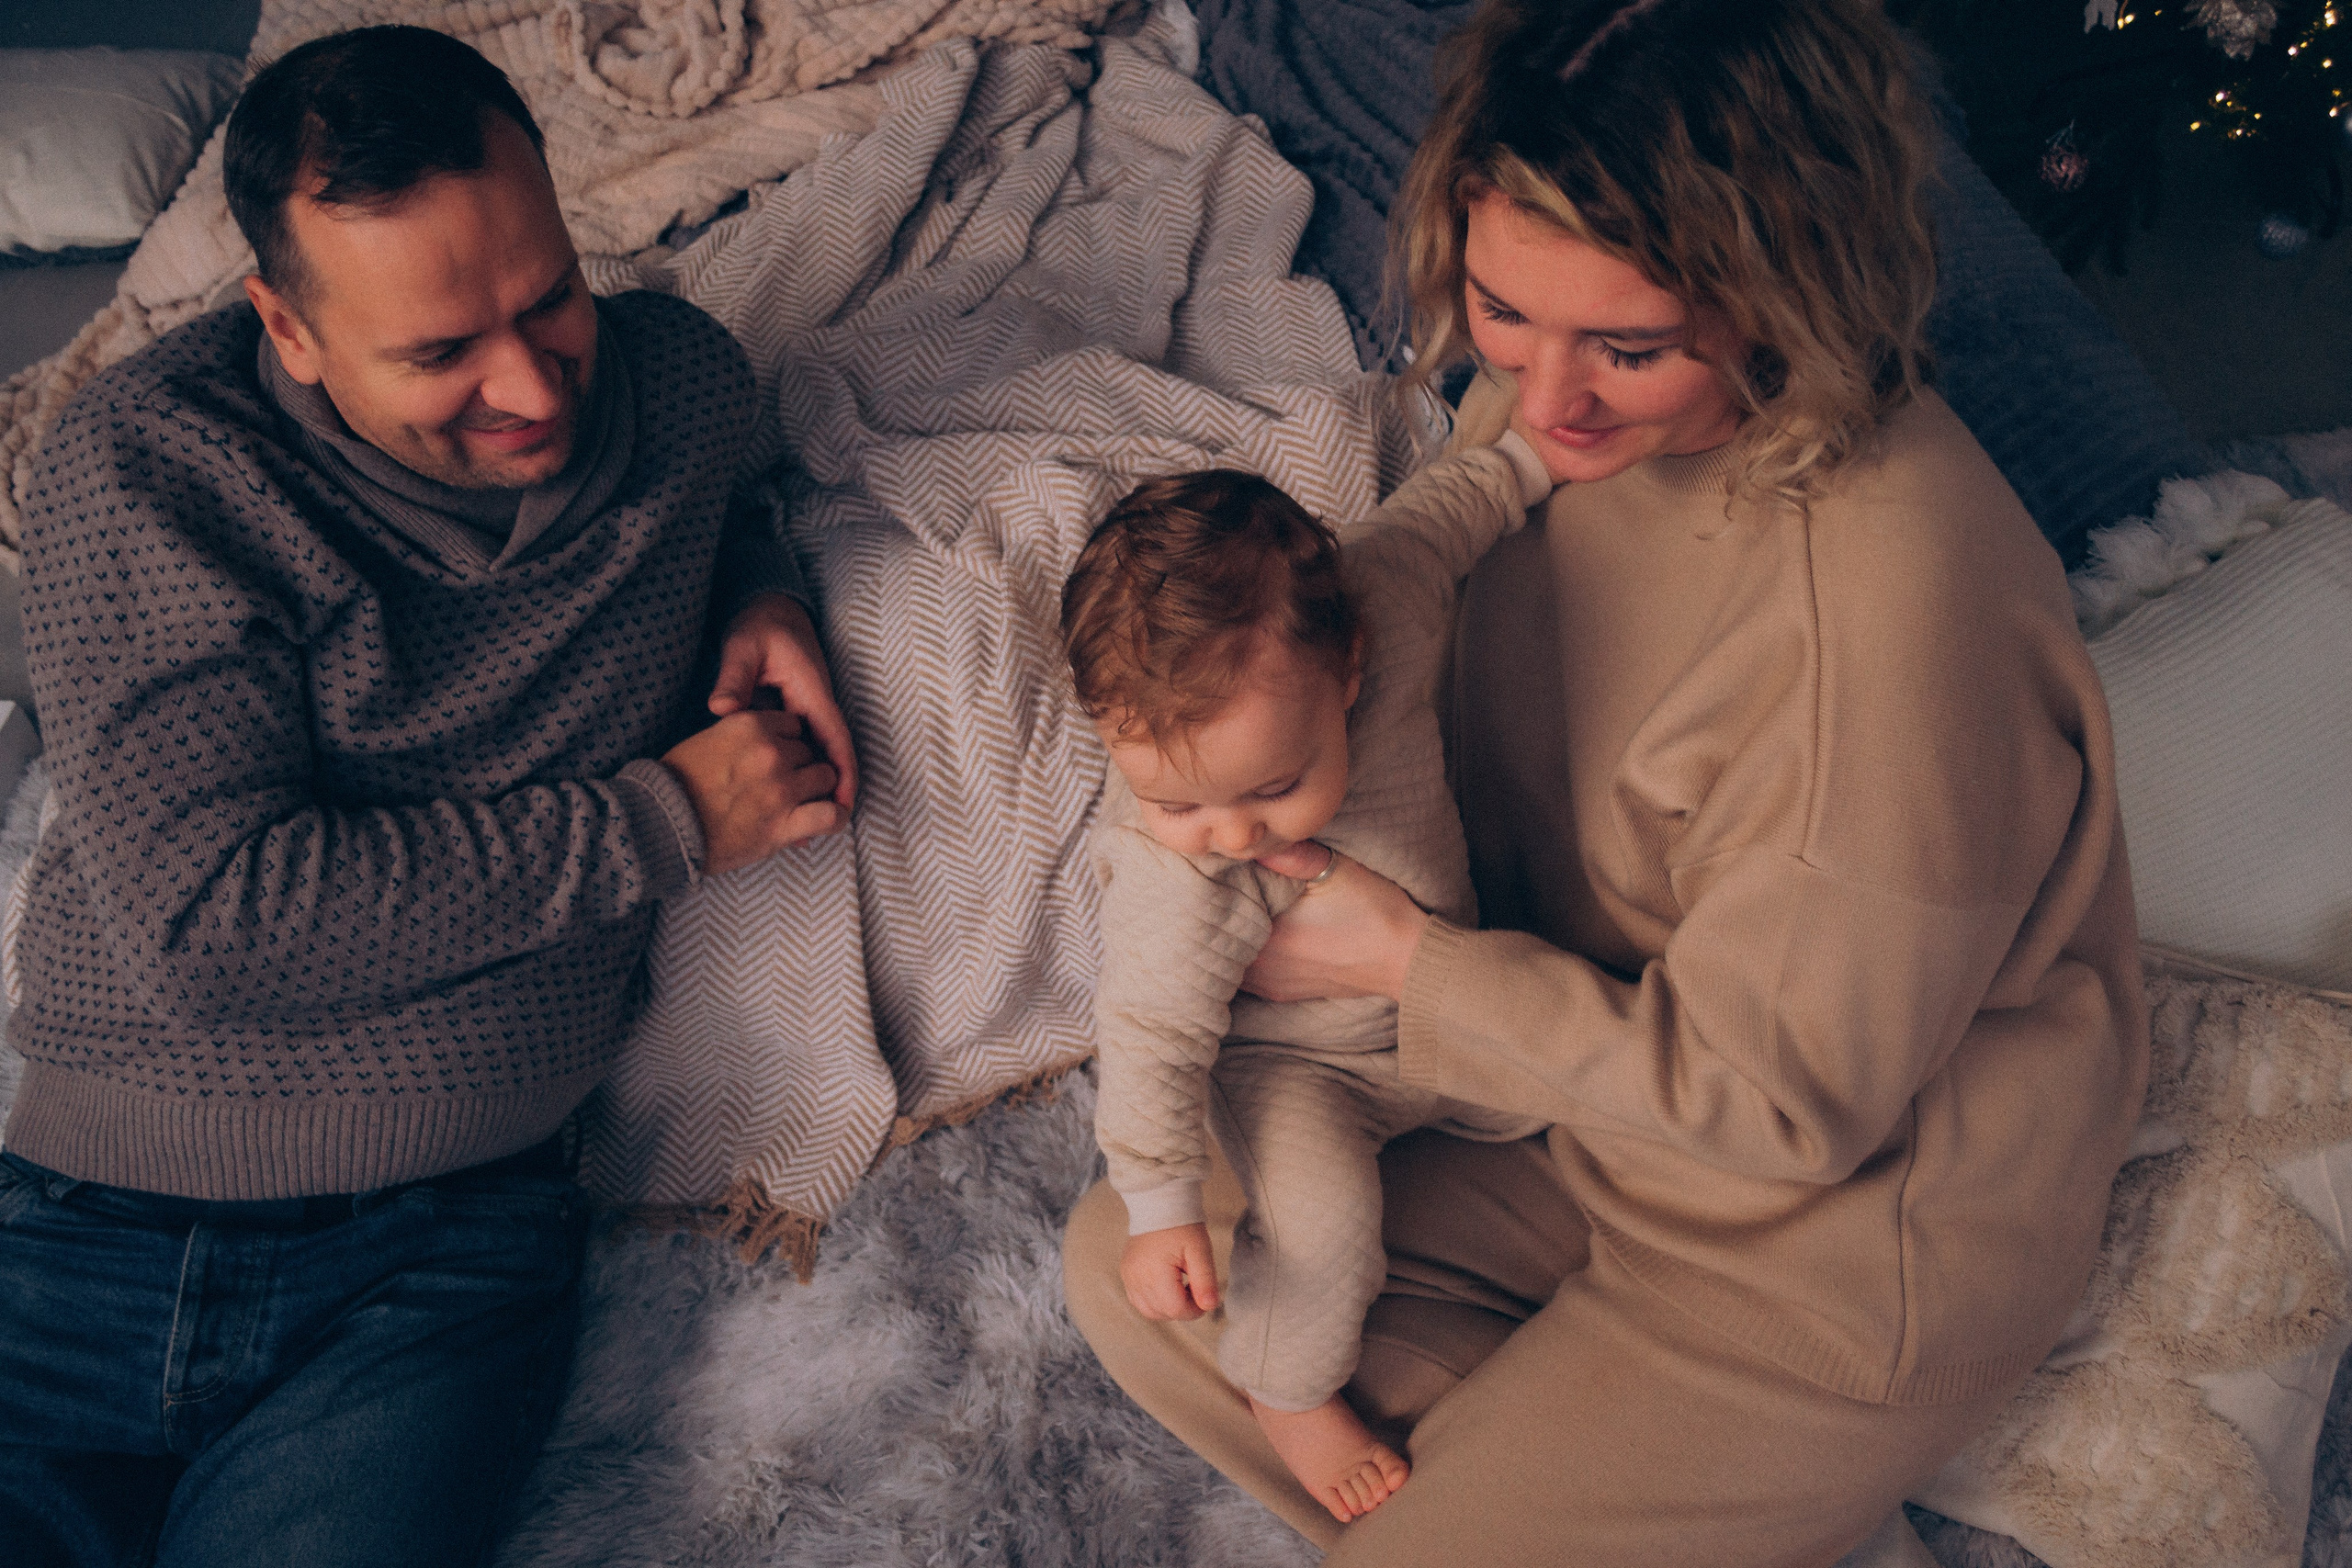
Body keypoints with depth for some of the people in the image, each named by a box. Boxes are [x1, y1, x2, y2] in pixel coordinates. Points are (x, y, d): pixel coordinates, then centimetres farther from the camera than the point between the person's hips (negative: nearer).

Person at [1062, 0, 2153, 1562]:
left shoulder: (1896, 600, -34)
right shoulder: (1546, 401, -10)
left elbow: (1776, 1096, -24)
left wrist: (1405, 958, -18)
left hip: (1838, 1229, -7)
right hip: (1583, 1095, 8)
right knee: (1131, 1267, 5)